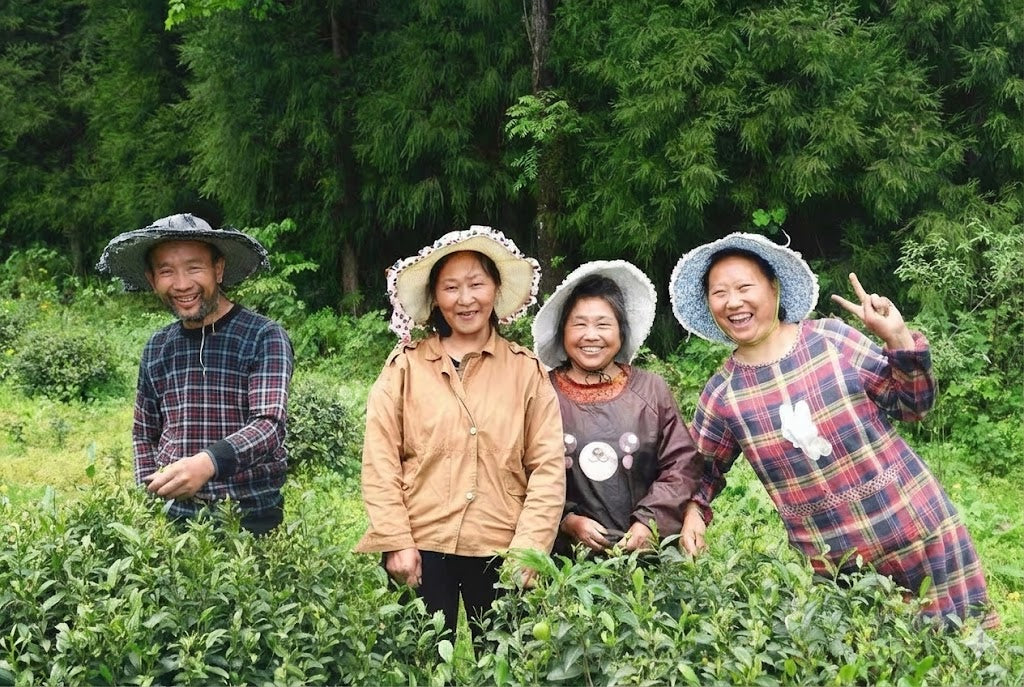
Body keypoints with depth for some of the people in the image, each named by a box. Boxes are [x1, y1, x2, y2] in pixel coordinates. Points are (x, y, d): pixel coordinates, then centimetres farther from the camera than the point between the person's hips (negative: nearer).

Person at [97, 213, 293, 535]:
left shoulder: (264, 338, -8)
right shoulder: (157, 349, 8)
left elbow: (270, 425, -19)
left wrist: (209, 462, -36)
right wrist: (151, 498, 3)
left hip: (252, 519, -4)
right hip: (175, 518, 4)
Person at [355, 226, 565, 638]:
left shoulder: (527, 370, 6)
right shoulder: (404, 367, 4)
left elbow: (548, 467, 1)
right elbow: (380, 462, 0)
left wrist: (529, 548, -7)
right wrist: (396, 542, -7)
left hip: (501, 552, 1)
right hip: (421, 548, -1)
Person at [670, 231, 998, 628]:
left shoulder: (832, 340, -6)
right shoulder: (722, 395, -2)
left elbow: (913, 404, 0)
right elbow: (703, 468, 12)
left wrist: (899, 340, -14)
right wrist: (693, 511, -6)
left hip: (917, 526, 0)